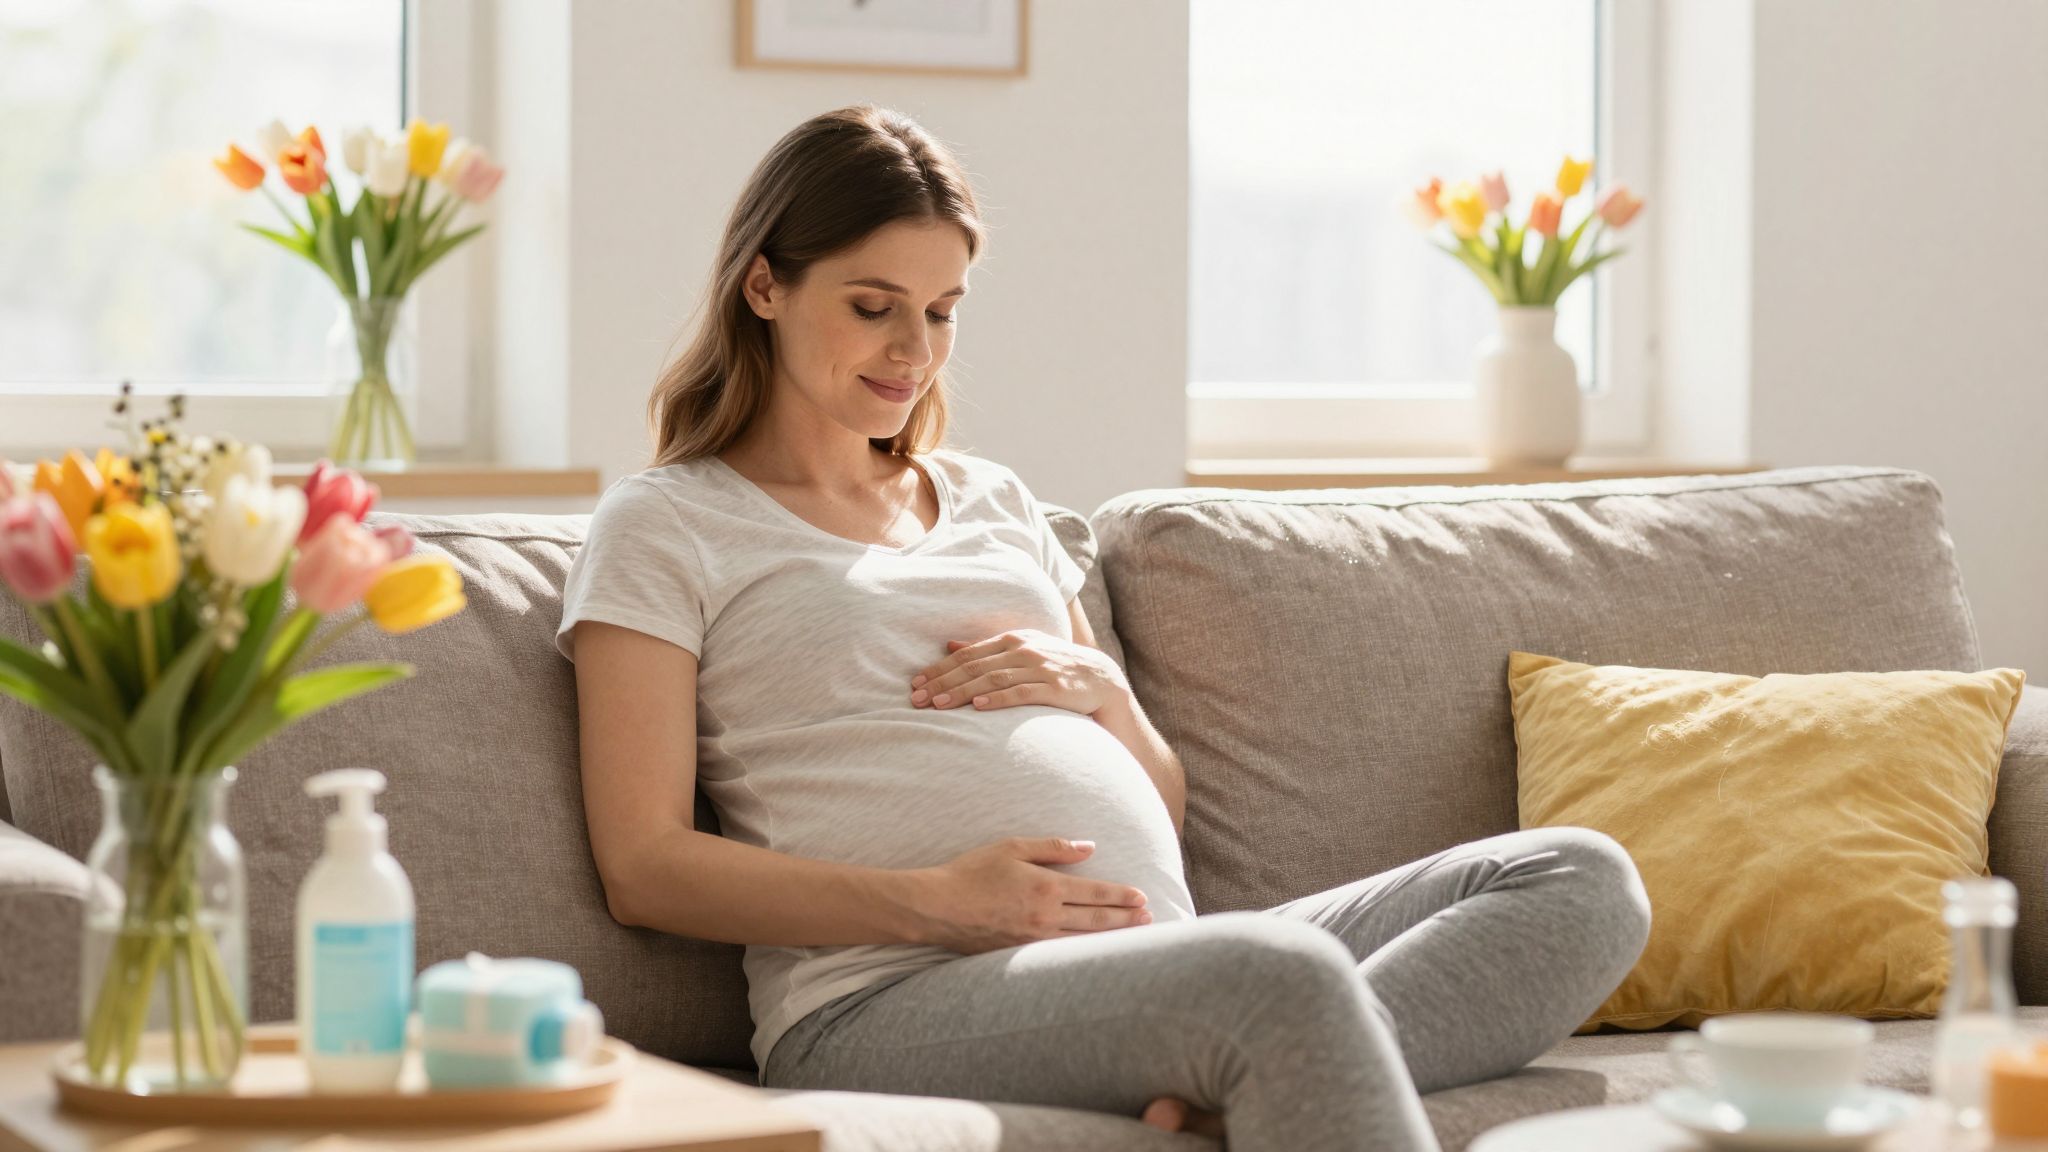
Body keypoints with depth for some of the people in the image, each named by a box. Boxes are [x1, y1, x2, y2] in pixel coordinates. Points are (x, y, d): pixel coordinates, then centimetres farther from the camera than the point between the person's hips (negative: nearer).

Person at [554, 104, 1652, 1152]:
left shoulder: (990, 499, 28)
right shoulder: (663, 526, 10)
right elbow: (644, 867, -2)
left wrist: (1100, 692, 5)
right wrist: (933, 902, -14)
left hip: (1160, 971, 7)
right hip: (889, 1001, -7)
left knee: (1581, 880, -15)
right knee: (1281, 972, -38)